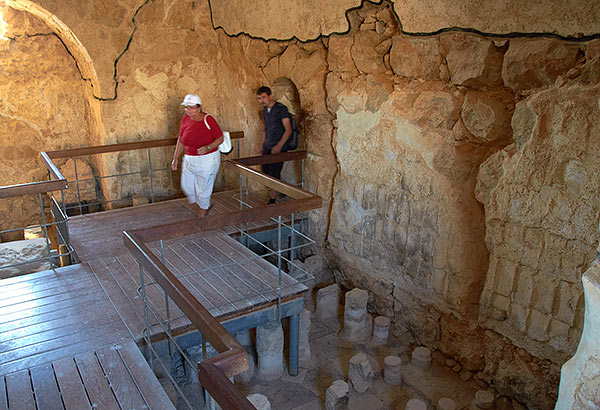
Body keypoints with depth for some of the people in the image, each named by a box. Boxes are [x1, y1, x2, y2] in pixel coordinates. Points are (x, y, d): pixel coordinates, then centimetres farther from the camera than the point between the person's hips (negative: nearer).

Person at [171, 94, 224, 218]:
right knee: (187, 187, 13)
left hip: (207, 160, -5)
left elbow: (220, 139, -10)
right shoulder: (185, 119, -1)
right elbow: (180, 140, 9)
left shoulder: (208, 120, -15)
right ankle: (206, 205, 38)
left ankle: (202, 215, 28)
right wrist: (175, 158, 8)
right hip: (189, 160, 6)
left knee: (203, 189, 6)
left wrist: (207, 148, -26)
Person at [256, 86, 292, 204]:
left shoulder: (281, 109, -12)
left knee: (274, 173, -8)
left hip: (278, 148, -8)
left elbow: (288, 130, -16)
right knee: (266, 171, 7)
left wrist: (279, 146, -25)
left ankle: (272, 201, 0)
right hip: (267, 147, 8)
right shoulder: (265, 110, 11)